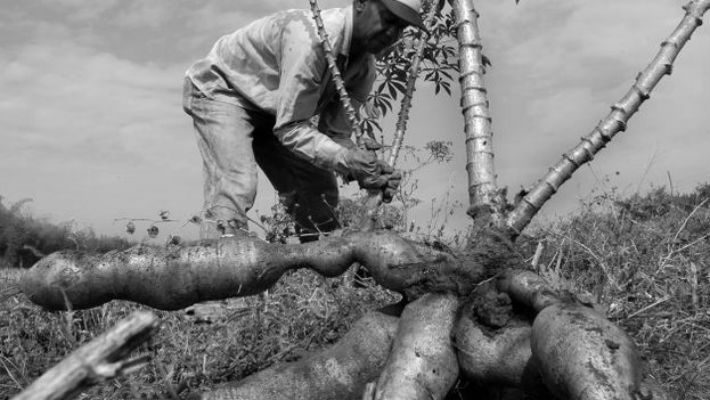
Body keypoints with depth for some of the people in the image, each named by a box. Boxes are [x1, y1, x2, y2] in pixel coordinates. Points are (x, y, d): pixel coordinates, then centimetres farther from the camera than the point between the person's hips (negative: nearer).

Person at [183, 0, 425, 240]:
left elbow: (336, 134, -9)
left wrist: (367, 169, -28)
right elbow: (290, 128, -32)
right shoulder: (310, 37, -35)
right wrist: (346, 159, -42)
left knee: (320, 190, 2)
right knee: (236, 186, -28)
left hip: (270, 111, 8)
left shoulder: (364, 66, -10)